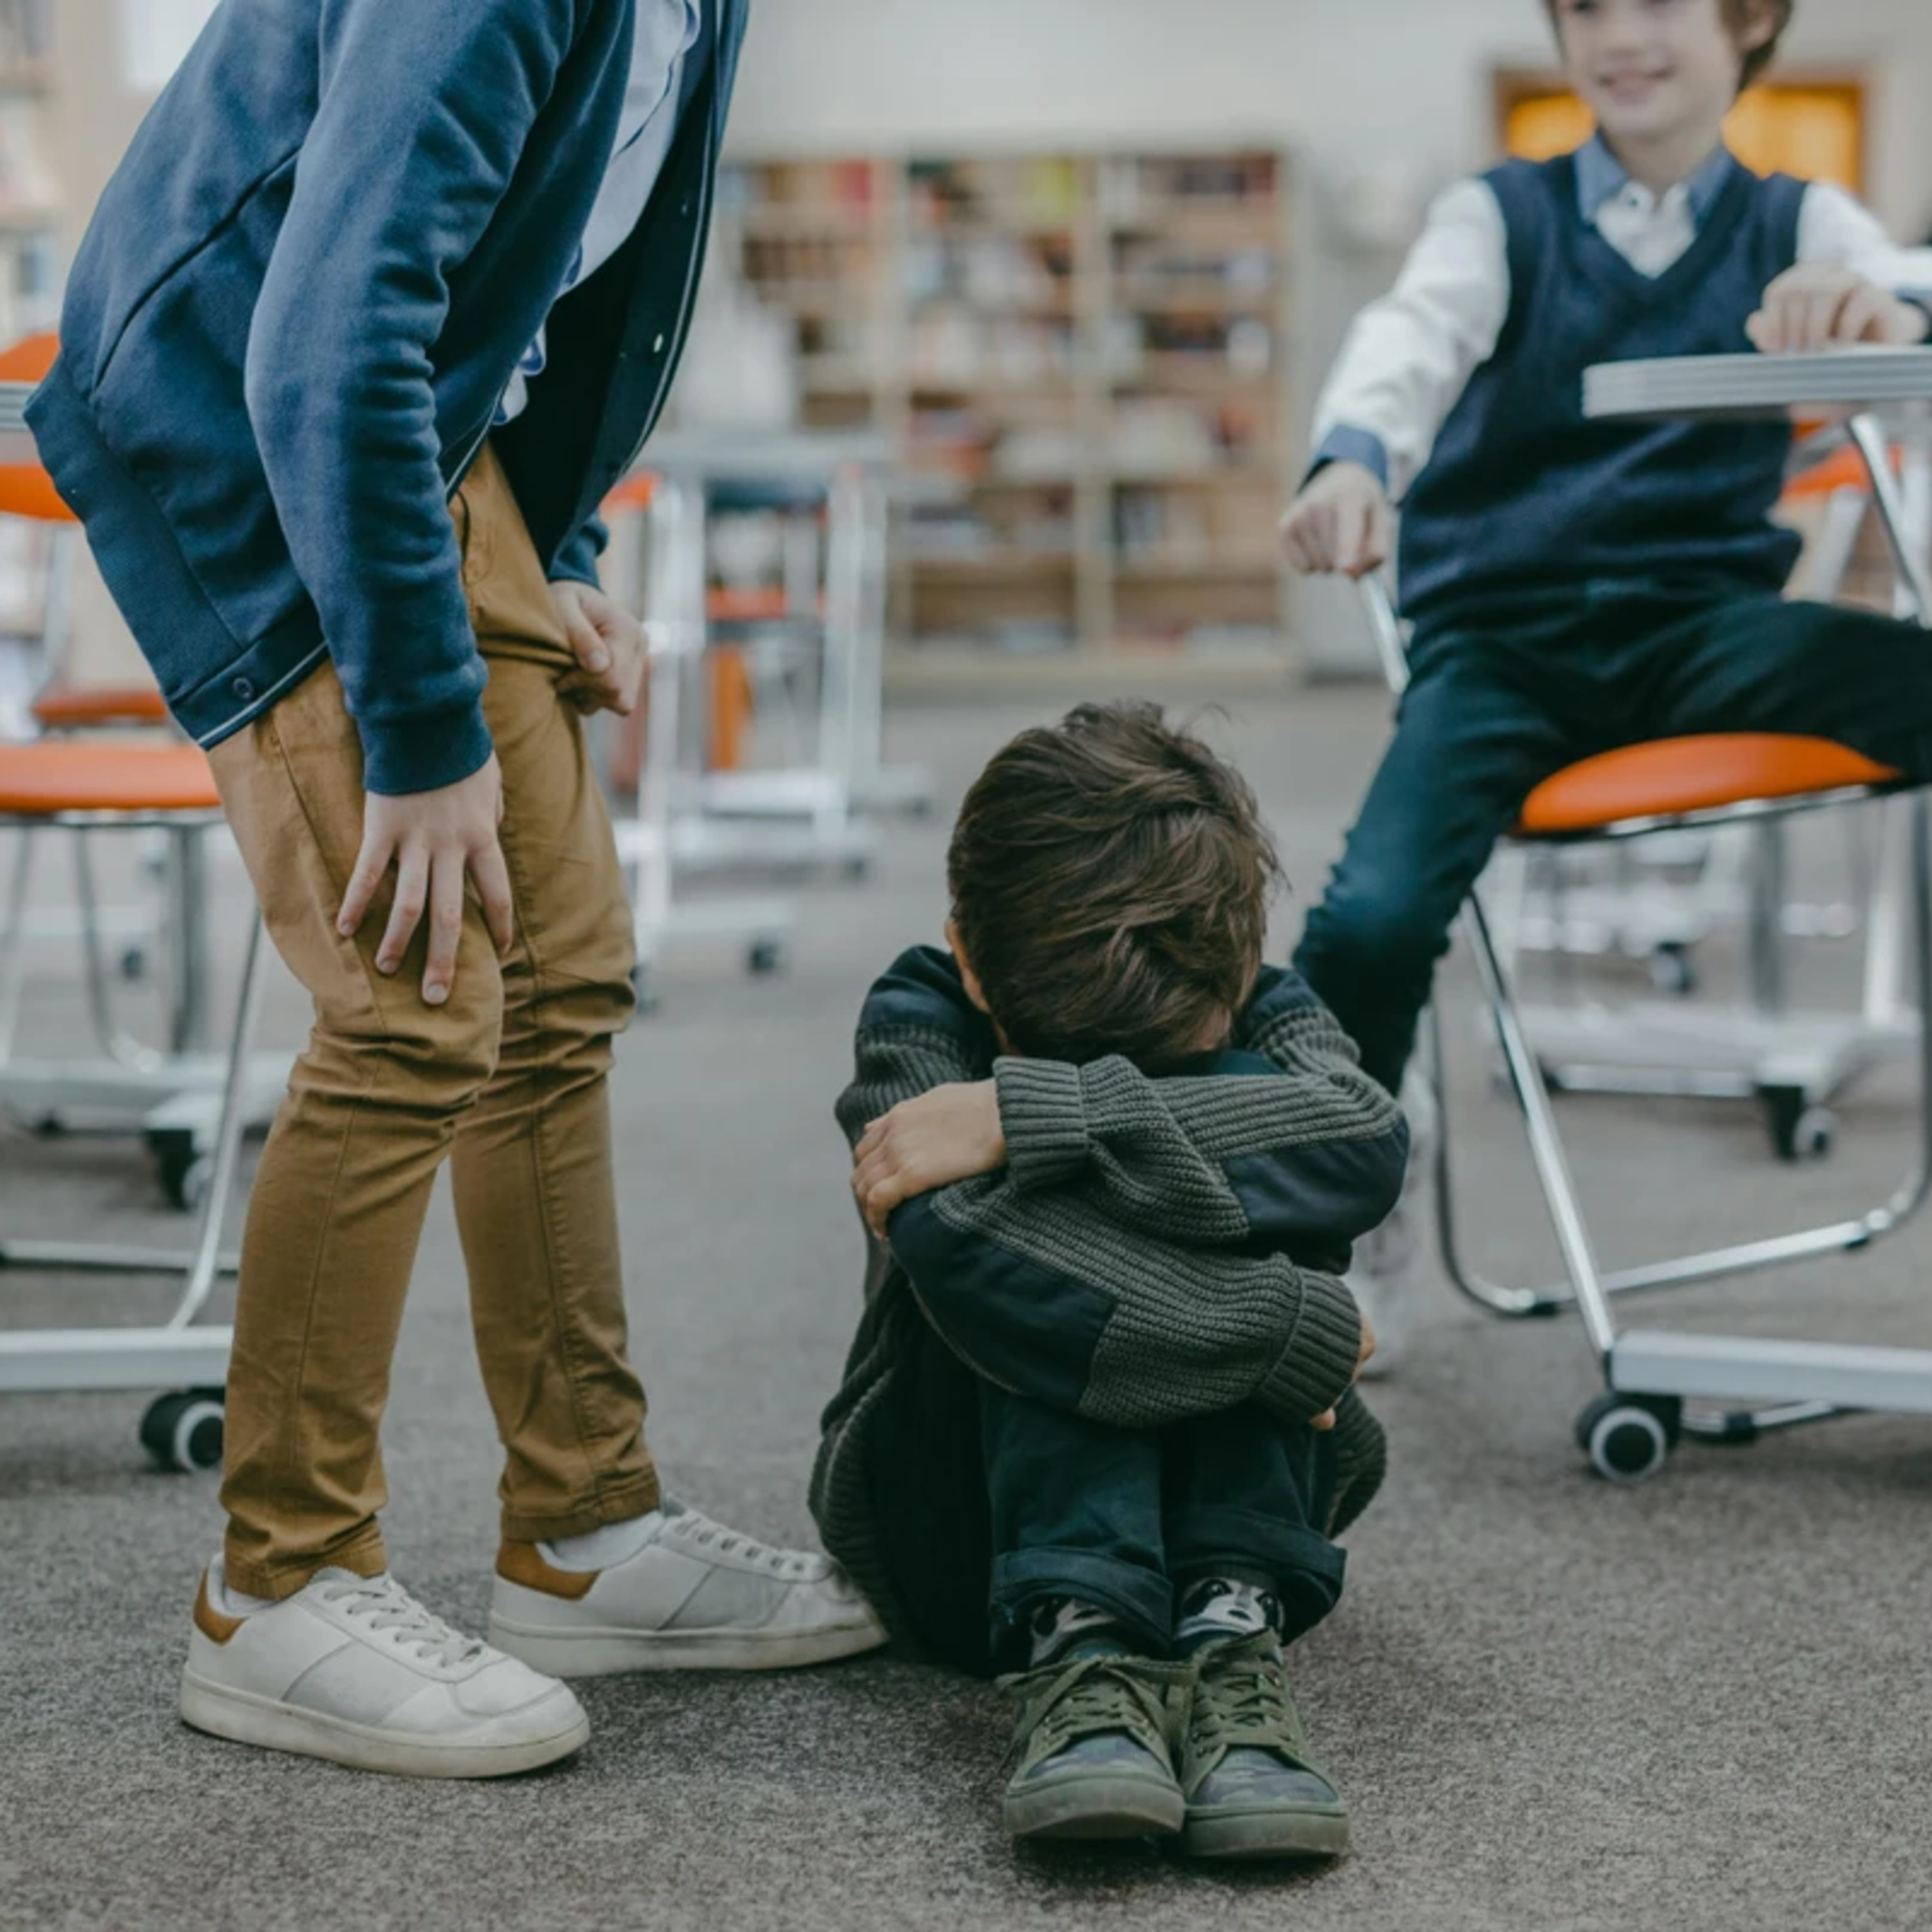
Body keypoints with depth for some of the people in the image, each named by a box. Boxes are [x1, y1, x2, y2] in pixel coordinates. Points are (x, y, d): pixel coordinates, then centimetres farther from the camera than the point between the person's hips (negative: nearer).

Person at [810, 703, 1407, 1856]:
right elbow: (959, 1243, -38)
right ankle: (1076, 1650, -42)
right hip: (964, 1530, -2)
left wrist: (1024, 1117, -40)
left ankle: (1231, 1634, -34)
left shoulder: (1261, 1017, -10)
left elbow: (1366, 1144, -36)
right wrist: (1292, 1329, -38)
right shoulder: (920, 1019, -16)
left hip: (1223, 1487, 2)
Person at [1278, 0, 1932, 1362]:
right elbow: (1416, 339, -12)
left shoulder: (1800, 223, 13)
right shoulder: (1500, 215, 11)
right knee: (1371, 919, -26)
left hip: (1703, 621, 1)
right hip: (1501, 629, 0)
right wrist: (1355, 460, -37)